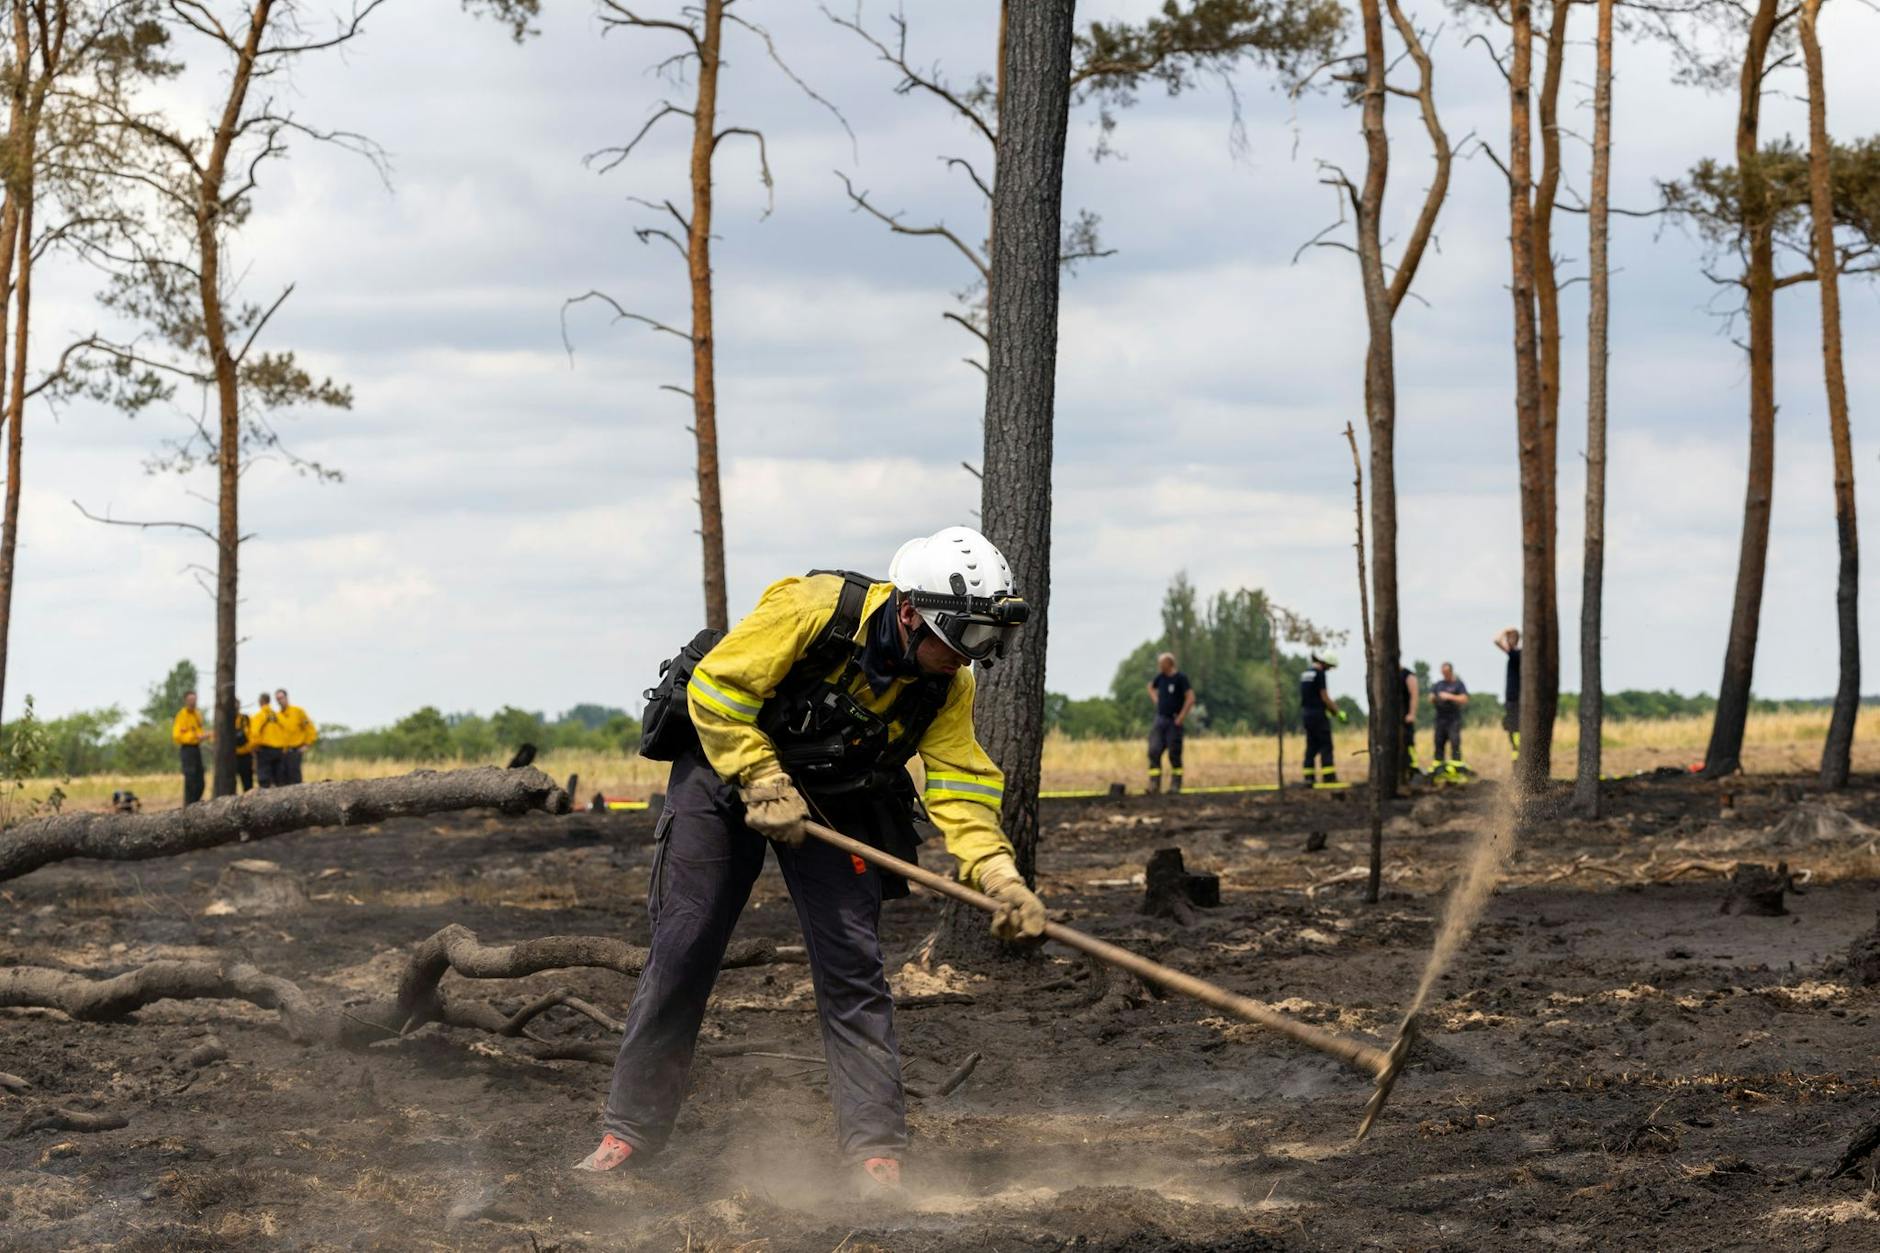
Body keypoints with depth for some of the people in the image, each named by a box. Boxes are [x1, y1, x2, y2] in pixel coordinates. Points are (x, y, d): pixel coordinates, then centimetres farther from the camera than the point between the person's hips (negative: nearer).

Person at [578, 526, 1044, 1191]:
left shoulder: (946, 686, -15)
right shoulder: (810, 610, -29)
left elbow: (958, 786, -16)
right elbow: (715, 688, -23)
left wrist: (1000, 877, -31)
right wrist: (765, 786, -26)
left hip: (835, 805, 3)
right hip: (726, 771, -3)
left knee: (853, 964, -9)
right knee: (681, 954, -2)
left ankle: (876, 1151, -6)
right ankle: (629, 1130, 10)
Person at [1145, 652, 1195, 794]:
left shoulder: (1180, 678, -10)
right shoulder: (1161, 677, 8)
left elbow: (1190, 698, -16)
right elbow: (1151, 686, 30)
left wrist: (1181, 717, -16)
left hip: (1173, 722, -6)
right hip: (1159, 719, 6)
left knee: (1174, 754, 0)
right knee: (1154, 752, -4)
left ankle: (1175, 785, 10)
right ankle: (1154, 784, -4)